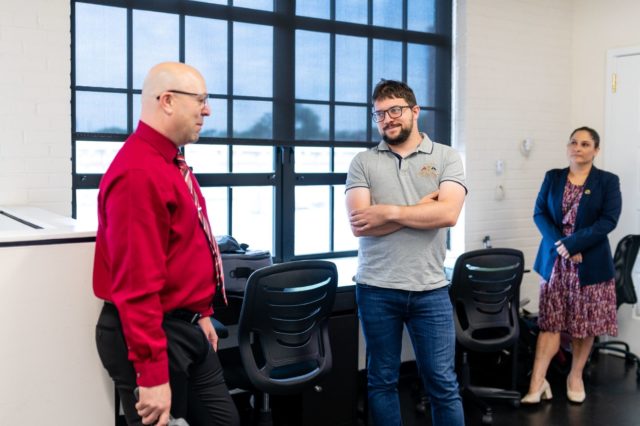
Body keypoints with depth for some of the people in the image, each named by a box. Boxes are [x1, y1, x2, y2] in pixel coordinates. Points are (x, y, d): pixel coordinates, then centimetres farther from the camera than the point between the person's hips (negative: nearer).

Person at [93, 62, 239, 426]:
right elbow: (137, 284, -27)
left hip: (187, 327, 10)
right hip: (153, 335, -10)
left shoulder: (171, 164, 10)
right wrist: (152, 375, -26)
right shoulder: (139, 173, -23)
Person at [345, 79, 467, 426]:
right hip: (376, 289, 1)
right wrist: (422, 207, -10)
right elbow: (360, 225, -9)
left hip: (430, 289, -1)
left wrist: (388, 211, -13)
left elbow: (448, 213, -13)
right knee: (381, 381, 13)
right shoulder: (363, 162, 4)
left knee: (443, 383, 7)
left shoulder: (446, 157, 3)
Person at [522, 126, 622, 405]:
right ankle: (537, 382, 0)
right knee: (549, 322, 0)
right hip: (554, 261, 2)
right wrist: (558, 245, -14)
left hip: (590, 264, -1)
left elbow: (608, 221, -10)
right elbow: (539, 213, 2)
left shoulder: (608, 181, 0)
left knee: (584, 324, 7)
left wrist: (571, 244, -18)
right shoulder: (552, 177, 8)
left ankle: (575, 376, 24)